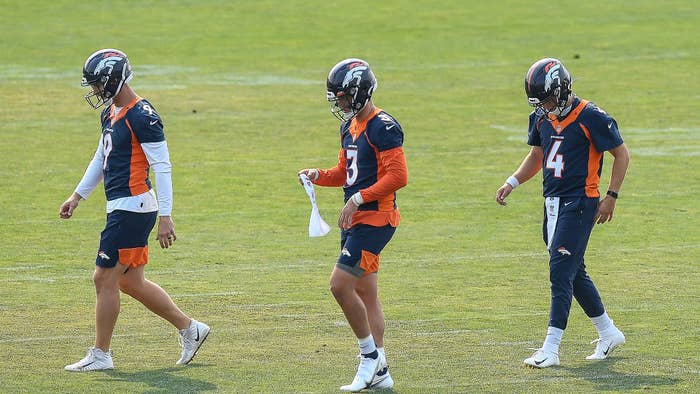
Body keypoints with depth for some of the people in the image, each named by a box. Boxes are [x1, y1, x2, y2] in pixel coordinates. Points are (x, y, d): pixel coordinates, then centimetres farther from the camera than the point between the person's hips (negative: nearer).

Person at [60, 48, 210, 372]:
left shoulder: (141, 116, -16)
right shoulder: (111, 113, 13)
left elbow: (162, 168, -18)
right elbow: (101, 159, 27)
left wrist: (165, 217, -20)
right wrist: (78, 196, 24)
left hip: (132, 207, -10)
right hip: (122, 208, 10)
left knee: (105, 279, -4)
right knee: (131, 282, 14)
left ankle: (100, 354, 5)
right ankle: (190, 329, 24)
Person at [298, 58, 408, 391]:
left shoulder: (382, 127, -16)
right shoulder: (350, 126, 14)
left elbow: (398, 176, -21)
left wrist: (358, 199, -23)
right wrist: (319, 176, 4)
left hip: (375, 219, -10)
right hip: (355, 221, 10)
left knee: (340, 284, -15)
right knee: (365, 294, 11)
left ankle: (369, 353, -1)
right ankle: (379, 371, 16)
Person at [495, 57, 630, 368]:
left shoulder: (590, 117, -14)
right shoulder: (542, 118, 8)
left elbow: (621, 154, -6)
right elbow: (536, 157, 22)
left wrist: (611, 196, -11)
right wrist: (512, 183, 7)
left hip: (579, 202, -8)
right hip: (553, 201, 8)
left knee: (561, 272, -12)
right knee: (574, 272, 15)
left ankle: (551, 348, -13)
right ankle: (608, 333, 30)